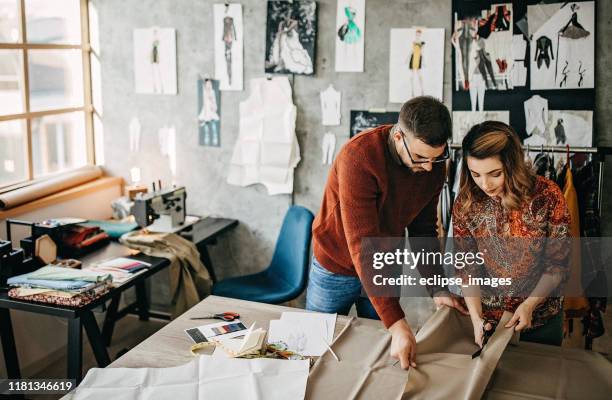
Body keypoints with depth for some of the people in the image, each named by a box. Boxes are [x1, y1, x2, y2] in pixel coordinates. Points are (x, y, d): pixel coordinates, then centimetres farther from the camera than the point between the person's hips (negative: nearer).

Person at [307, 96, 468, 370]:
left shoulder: (433, 164, -14)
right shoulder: (358, 157, -33)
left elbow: (423, 230, -1)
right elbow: (362, 244, -37)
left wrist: (437, 288, -13)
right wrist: (397, 325, -41)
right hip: (337, 268, -4)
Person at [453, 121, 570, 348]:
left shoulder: (547, 195, -19)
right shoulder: (465, 204, -13)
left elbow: (558, 264, -10)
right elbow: (466, 268, -7)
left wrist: (529, 305, -19)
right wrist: (476, 318, -17)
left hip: (542, 317, -1)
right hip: (488, 317, 1)